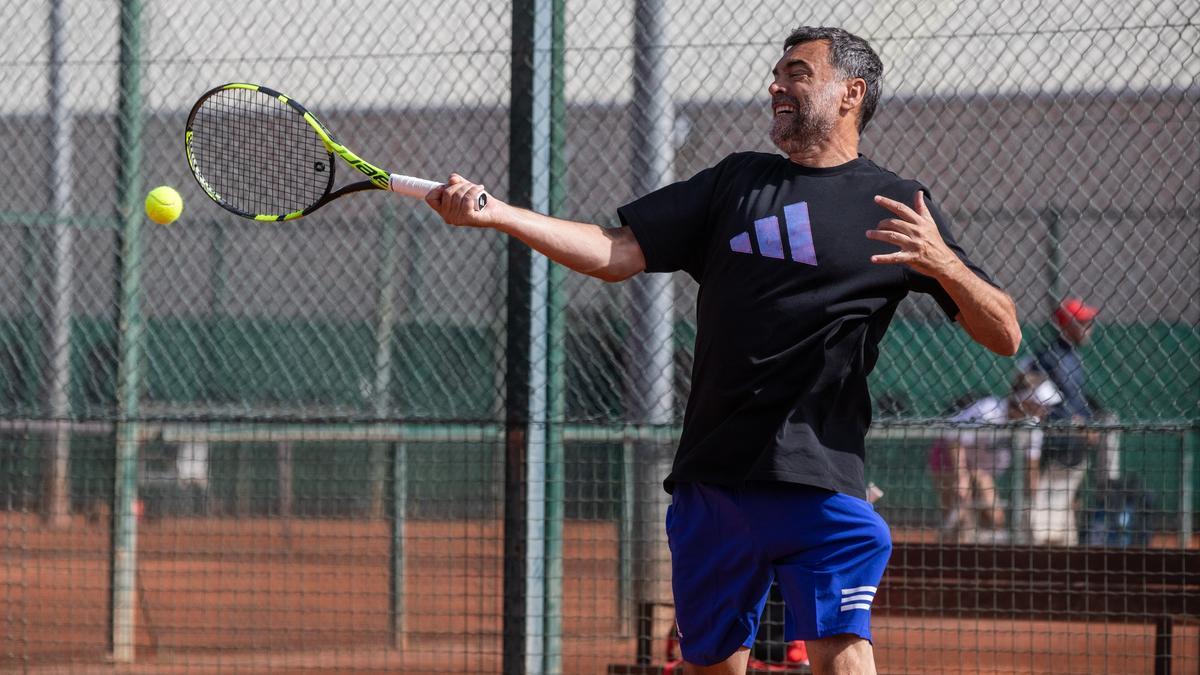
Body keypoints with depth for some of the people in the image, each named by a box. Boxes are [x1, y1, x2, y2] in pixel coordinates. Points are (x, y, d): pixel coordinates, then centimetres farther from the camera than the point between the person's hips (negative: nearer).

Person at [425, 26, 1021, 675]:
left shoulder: (901, 208, 6)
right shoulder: (734, 182, 18)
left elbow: (1004, 336, 1)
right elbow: (616, 255, 13)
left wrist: (942, 262, -18)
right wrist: (494, 212, 1)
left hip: (818, 481, -5)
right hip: (710, 479, 5)